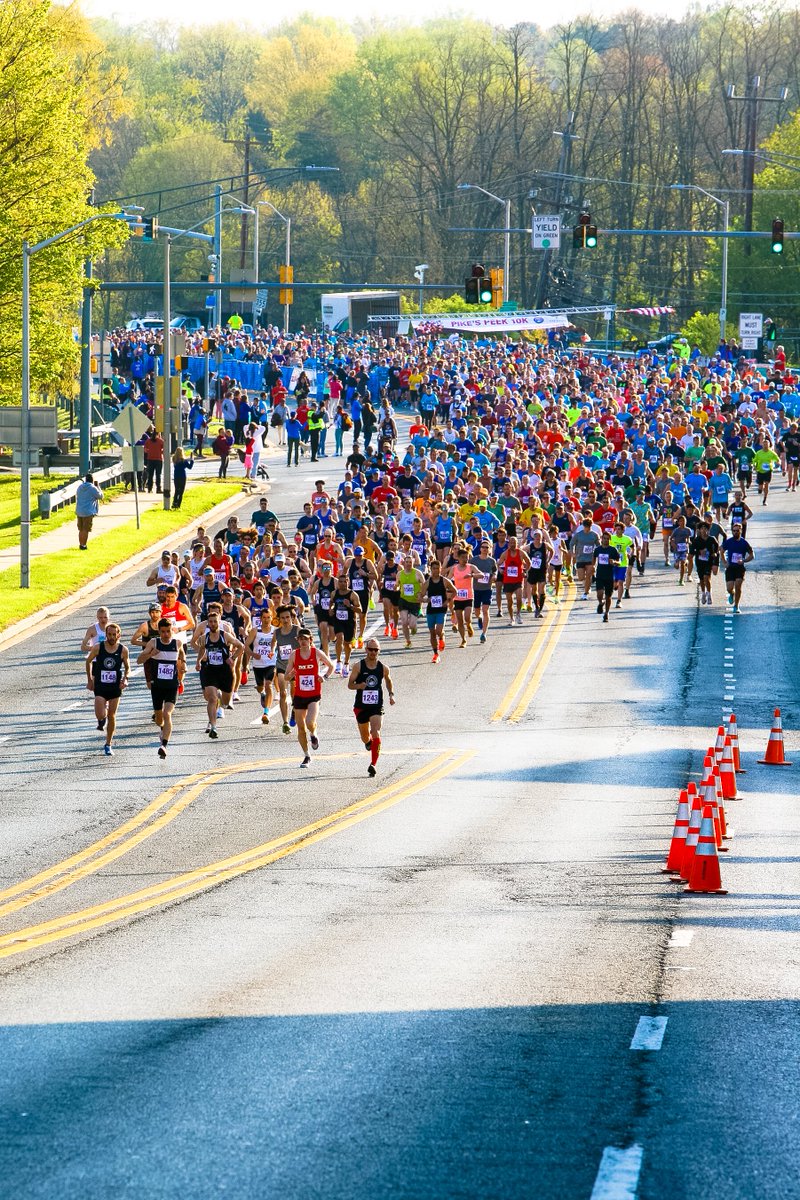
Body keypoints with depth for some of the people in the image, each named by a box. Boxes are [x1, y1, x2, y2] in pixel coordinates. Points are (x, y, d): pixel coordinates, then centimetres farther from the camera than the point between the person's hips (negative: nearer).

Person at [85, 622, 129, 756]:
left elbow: (127, 667, 9)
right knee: (100, 715, -14)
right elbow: (88, 661, 8)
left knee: (112, 716, 5)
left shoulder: (123, 650, -5)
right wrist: (89, 680, 8)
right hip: (100, 687, -1)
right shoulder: (98, 648, -8)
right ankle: (102, 720, 26)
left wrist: (125, 679, -9)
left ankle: (108, 745, 19)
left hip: (115, 687, 1)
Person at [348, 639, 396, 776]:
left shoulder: (383, 668, 0)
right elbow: (350, 684, -2)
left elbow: (388, 681, 20)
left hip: (377, 707, -1)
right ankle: (369, 742, 54)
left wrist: (391, 694, 4)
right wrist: (359, 685, -24)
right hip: (361, 706, 1)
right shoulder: (359, 666, -5)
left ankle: (374, 764, -20)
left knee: (375, 734, -20)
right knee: (365, 737, 15)